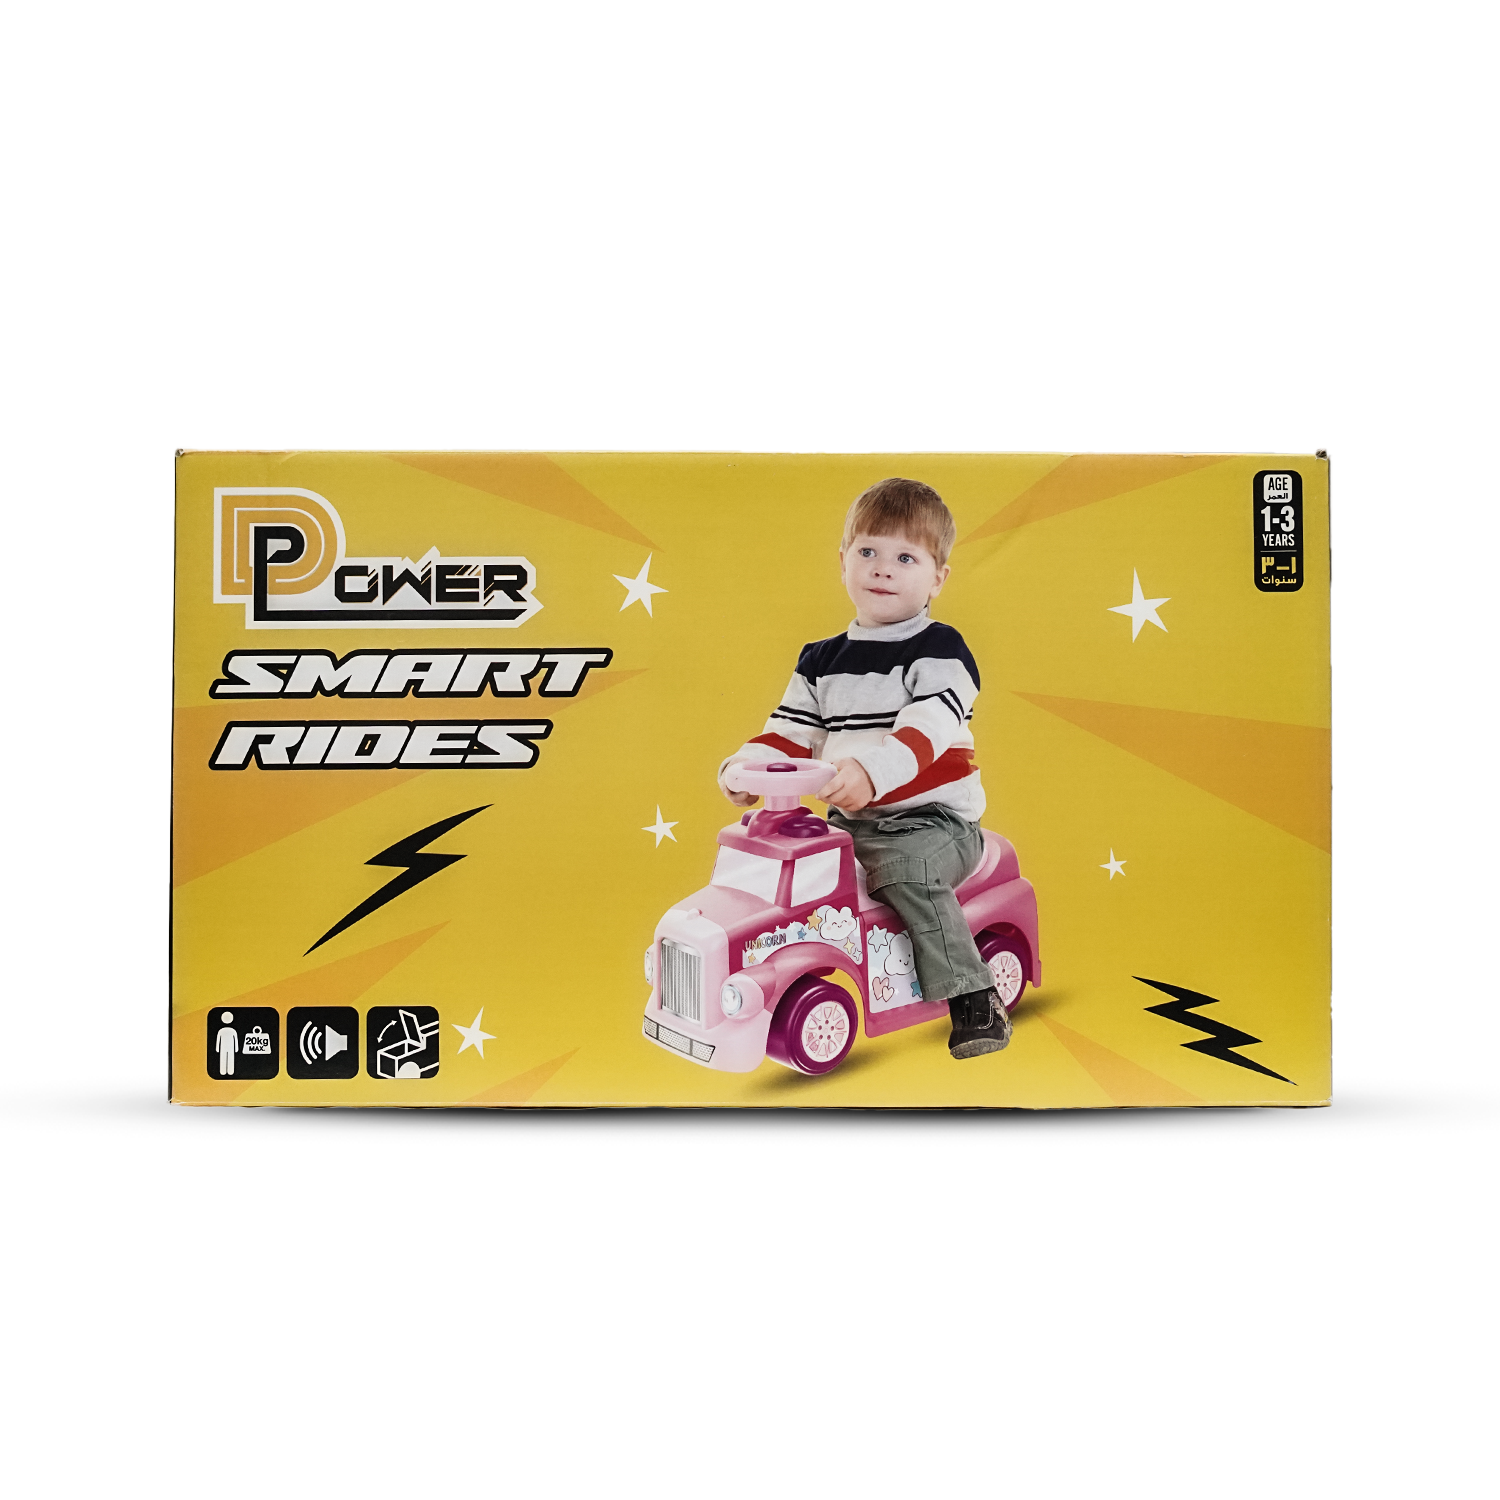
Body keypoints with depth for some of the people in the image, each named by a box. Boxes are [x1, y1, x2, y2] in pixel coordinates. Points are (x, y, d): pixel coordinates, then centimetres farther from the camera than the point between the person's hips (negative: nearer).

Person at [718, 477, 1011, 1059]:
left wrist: (870, 771, -40)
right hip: (848, 822, 6)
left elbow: (926, 730, -22)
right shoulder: (822, 661, 14)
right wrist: (747, 765, -7)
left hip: (932, 819, -6)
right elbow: (791, 733, 14)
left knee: (907, 869, -33)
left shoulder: (939, 650, -6)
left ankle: (974, 1000, -25)